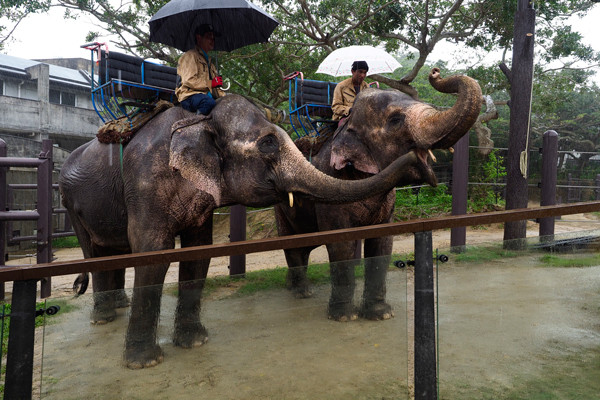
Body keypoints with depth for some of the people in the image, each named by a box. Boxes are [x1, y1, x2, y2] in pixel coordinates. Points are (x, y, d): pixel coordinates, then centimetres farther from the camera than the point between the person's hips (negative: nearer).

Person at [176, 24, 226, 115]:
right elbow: (189, 81, -8)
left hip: (208, 95, 7)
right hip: (190, 95, -7)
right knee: (209, 103, -42)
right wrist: (211, 83, -6)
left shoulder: (209, 61, 34)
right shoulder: (191, 56, 8)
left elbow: (215, 87, 32)